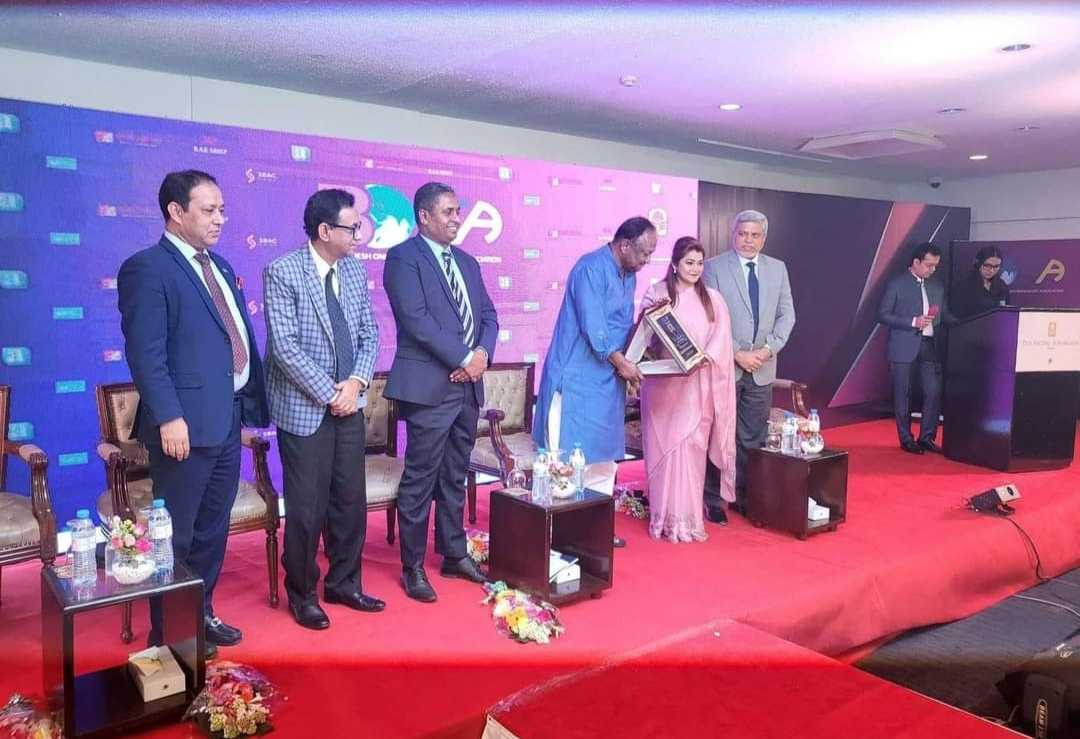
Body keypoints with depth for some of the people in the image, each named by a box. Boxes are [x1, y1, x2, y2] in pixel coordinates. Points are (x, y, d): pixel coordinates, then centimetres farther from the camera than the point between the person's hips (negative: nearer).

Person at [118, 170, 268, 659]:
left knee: (213, 528, 18)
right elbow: (145, 353, -17)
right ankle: (167, 633, 21)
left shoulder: (220, 267, 16)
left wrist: (251, 404, 12)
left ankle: (201, 614, 33)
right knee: (175, 534, 6)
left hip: (228, 419, 8)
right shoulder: (147, 268, -10)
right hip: (186, 424, -8)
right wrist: (168, 418, -22)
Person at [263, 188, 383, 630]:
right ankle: (302, 594, 23)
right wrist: (328, 394, -16)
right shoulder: (282, 272, -11)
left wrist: (357, 382, -7)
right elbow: (284, 345, -17)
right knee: (307, 507, 3)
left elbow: (369, 334, 9)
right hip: (304, 407, -5)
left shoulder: (356, 270, 7)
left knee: (351, 500, 12)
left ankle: (343, 583, 29)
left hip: (349, 405, 6)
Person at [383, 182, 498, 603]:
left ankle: (454, 555, 27)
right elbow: (416, 319, -16)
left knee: (455, 478, 16)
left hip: (468, 386, 7)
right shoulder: (404, 257, -5)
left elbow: (489, 315, 15)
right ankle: (412, 567, 13)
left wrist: (482, 353, -5)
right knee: (420, 481, 1)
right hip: (429, 387, -7)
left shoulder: (467, 262, 17)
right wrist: (463, 359, -14)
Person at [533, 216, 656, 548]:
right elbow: (592, 325, -21)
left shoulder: (628, 275, 12)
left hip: (608, 380, 9)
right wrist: (621, 362, -16)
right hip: (577, 378, -9)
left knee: (603, 456, 13)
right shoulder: (591, 268, -15)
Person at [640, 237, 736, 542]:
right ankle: (668, 517, 5)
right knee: (665, 446, -2)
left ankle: (690, 517, 9)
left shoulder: (712, 298, 9)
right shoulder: (656, 294, 3)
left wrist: (703, 358, -18)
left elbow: (721, 338, 0)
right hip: (663, 383, -1)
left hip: (697, 384, 2)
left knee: (692, 447, 1)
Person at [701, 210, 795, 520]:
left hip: (762, 368, 4)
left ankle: (745, 497, 21)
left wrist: (768, 348, -7)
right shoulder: (713, 267, -3)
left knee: (753, 437, 9)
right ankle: (713, 501, 12)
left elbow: (787, 314, 8)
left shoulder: (778, 268, 11)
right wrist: (737, 353, -13)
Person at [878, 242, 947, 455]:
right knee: (903, 394, 1)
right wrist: (913, 322, -15)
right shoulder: (897, 284, -3)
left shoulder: (937, 286, 14)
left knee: (934, 392, 1)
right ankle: (906, 440, 11)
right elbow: (883, 315, -8)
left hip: (930, 346, 5)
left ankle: (926, 438, 13)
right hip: (904, 348, -5)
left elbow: (943, 315, 21)